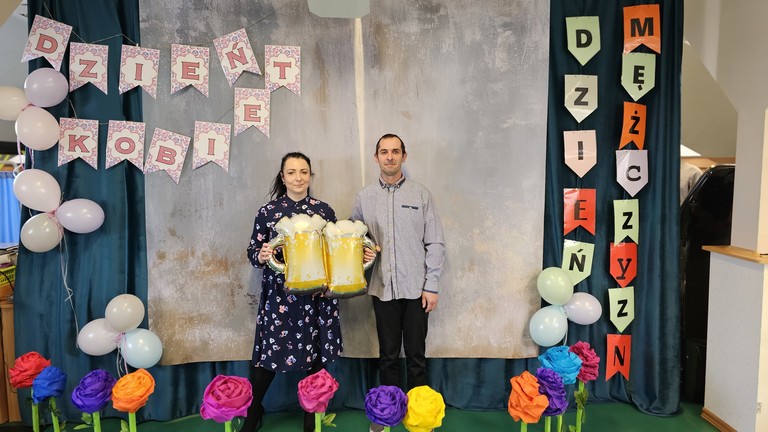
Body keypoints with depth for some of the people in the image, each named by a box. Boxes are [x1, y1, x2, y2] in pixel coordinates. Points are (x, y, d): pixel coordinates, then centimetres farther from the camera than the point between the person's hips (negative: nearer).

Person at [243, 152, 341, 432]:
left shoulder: (324, 210, 5)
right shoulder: (267, 212, 2)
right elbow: (252, 251, 4)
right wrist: (261, 255, -18)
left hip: (316, 295, 1)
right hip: (279, 295, -1)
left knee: (316, 356, 7)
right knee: (268, 356, 3)